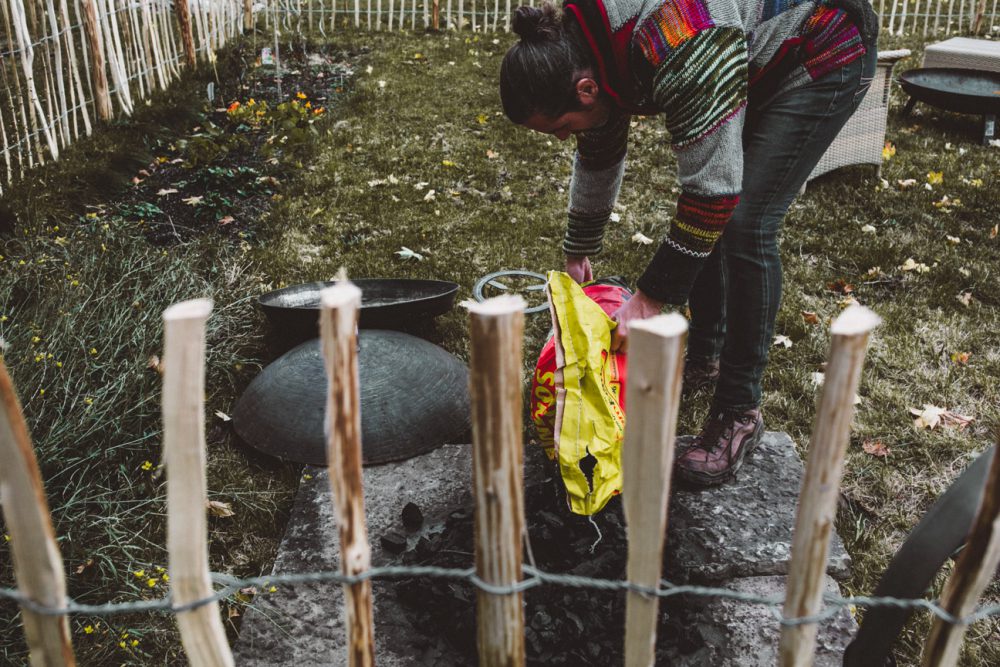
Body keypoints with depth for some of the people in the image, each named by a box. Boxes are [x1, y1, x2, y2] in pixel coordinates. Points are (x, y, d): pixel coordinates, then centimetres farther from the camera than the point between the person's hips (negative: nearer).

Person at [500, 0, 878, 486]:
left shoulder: (681, 55, -39)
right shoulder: (577, 51, -11)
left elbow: (713, 189, -34)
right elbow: (597, 158, 7)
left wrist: (649, 300, -27)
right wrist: (577, 252, 18)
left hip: (823, 58, -8)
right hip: (760, 67, 9)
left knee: (742, 225, -17)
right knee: (702, 224, 5)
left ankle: (740, 414, -8)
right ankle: (703, 356, 24)